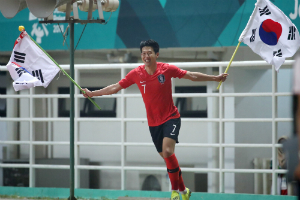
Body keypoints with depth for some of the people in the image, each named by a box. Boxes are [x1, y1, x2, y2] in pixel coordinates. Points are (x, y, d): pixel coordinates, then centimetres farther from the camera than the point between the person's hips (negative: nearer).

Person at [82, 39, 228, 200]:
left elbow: (192, 76, -2)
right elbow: (115, 87, 3)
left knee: (167, 151, -24)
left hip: (171, 118, -3)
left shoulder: (167, 69, -11)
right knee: (167, 157, 9)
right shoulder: (136, 74, -6)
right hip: (153, 123, 4)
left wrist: (215, 78, -2)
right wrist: (92, 93, 2)